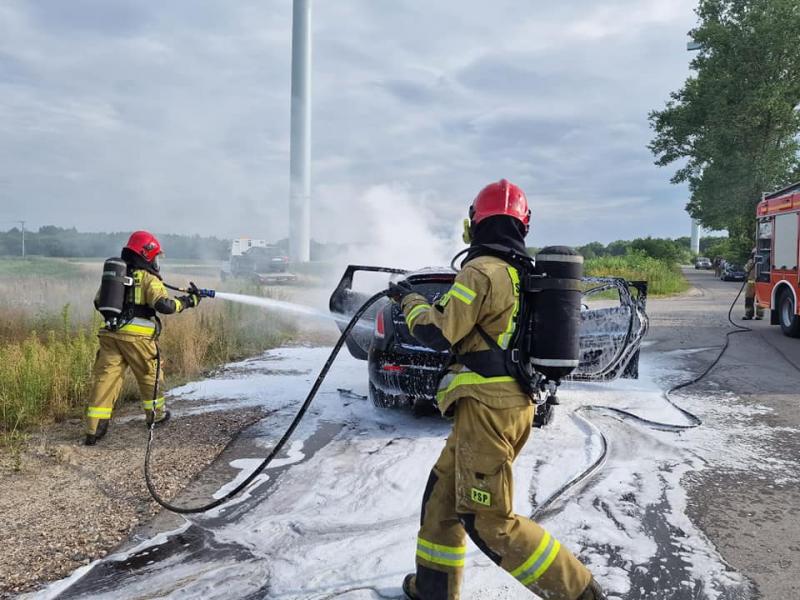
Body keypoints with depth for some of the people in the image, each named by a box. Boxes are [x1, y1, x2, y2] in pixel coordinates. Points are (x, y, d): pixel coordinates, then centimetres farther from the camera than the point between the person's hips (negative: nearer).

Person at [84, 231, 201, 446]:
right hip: (136, 336, -5)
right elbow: (163, 305, -17)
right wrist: (187, 301, -4)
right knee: (150, 375, 15)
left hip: (110, 334, 5)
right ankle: (155, 414, 32)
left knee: (105, 377, 2)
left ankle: (94, 428, -2)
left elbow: (98, 302, 20)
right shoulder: (148, 278, -6)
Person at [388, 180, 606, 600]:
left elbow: (438, 333, -15)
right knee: (442, 492, 19)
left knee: (490, 522, -2)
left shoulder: (481, 270, -14)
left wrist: (409, 300, 1)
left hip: (486, 406, -9)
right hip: (518, 403, 9)